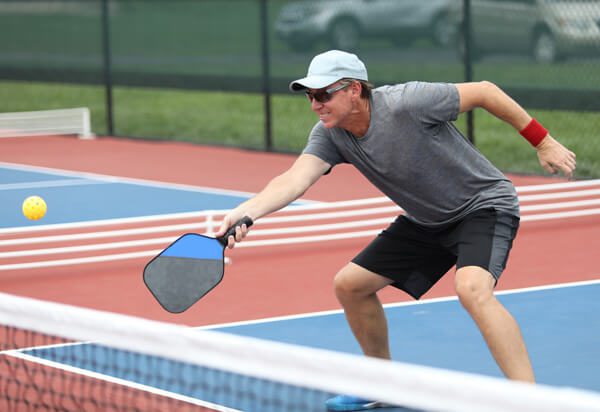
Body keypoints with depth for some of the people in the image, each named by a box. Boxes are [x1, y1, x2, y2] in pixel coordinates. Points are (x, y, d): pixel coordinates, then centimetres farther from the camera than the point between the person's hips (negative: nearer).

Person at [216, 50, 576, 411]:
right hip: (427, 220, 8)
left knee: (472, 289, -35)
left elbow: (484, 91, -18)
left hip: (485, 205, -8)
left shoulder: (406, 103, -29)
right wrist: (246, 212, -45)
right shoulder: (330, 135, -11)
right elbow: (294, 180, -26)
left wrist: (544, 142, -13)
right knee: (349, 284, 7)